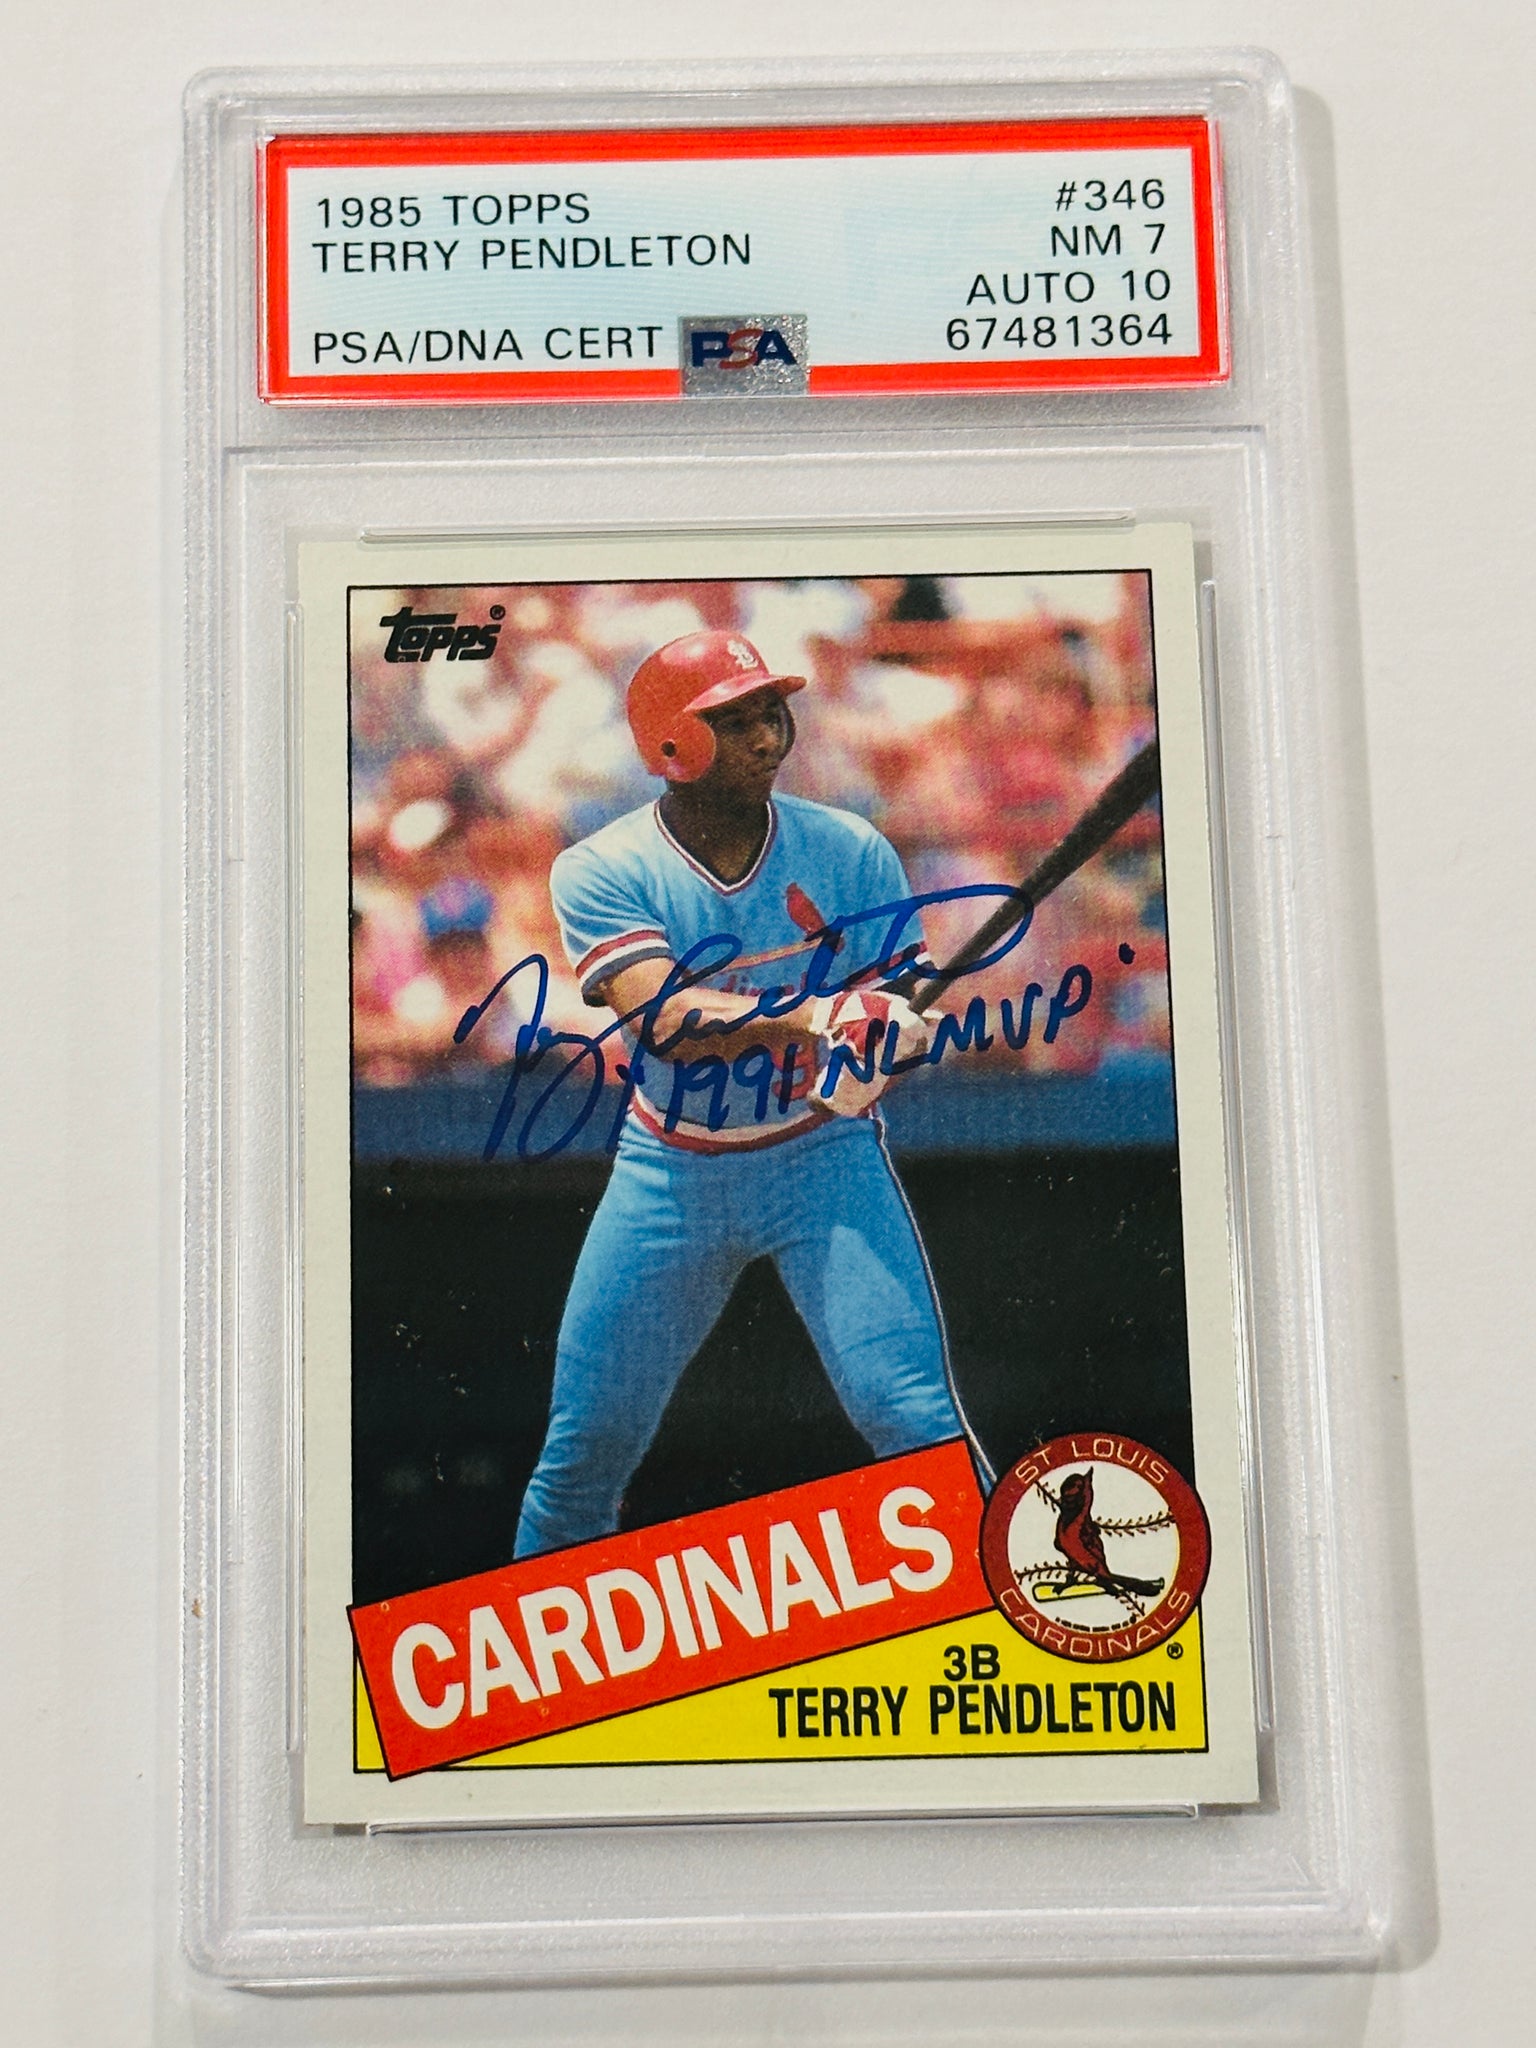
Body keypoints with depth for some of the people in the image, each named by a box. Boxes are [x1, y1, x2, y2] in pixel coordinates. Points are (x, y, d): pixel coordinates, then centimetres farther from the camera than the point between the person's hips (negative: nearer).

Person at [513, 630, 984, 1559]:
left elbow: (895, 1007, -5)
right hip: (669, 1174, 1)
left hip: (825, 1159, 0)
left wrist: (886, 1032, -30)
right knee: (587, 1445, 8)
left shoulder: (851, 852, -4)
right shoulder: (601, 871, -8)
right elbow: (666, 1015, -23)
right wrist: (809, 1014, -39)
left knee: (915, 1419, -12)